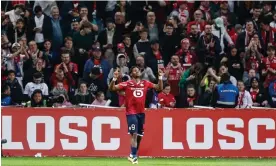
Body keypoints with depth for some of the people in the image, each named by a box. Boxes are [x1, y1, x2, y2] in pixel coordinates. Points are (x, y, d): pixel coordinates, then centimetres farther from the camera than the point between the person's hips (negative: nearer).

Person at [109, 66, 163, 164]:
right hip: (131, 112, -5)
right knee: (134, 134, -15)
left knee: (139, 136, 9)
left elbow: (159, 88, 13)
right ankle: (133, 156, -12)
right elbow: (112, 88, -7)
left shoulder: (145, 83, 8)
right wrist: (114, 79, -22)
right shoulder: (127, 84, -3)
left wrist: (160, 78, 0)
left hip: (141, 112, 5)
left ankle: (133, 155, 24)